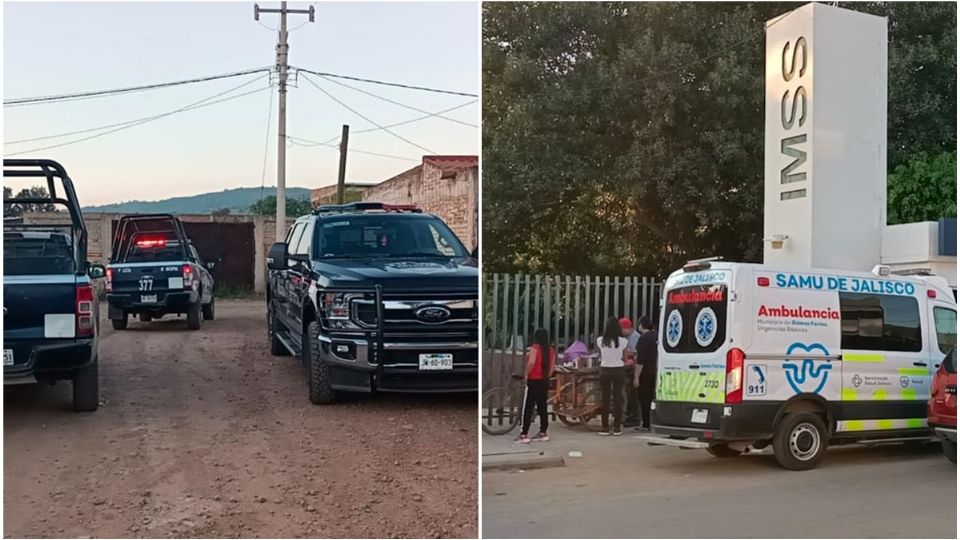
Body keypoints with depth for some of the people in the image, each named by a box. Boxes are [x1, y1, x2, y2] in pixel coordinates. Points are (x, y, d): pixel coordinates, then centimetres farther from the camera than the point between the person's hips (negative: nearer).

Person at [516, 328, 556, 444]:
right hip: (545, 381, 6)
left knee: (528, 408, -3)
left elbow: (531, 362, -27)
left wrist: (526, 373, -13)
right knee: (542, 407, 13)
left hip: (534, 381, -6)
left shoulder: (535, 348, -12)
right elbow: (552, 367, 9)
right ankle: (543, 433, 15)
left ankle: (524, 435, -4)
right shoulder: (551, 350, 7)